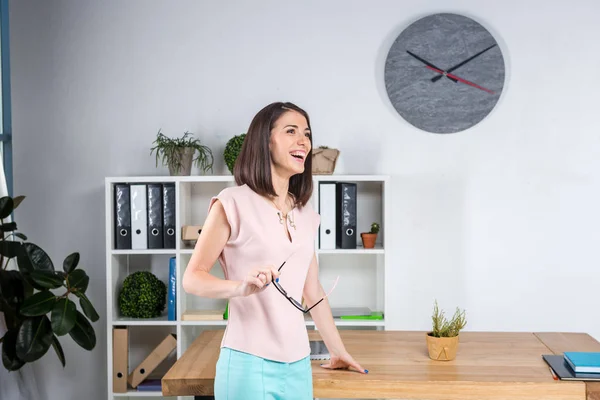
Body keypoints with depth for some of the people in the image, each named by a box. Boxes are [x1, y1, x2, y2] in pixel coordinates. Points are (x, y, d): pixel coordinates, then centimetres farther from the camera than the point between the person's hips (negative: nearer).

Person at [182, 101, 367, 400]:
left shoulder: (306, 216, 10)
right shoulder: (233, 202, -8)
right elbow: (192, 279, -10)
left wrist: (338, 351, 20)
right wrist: (243, 287, -27)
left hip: (298, 363, 6)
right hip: (249, 362, -6)